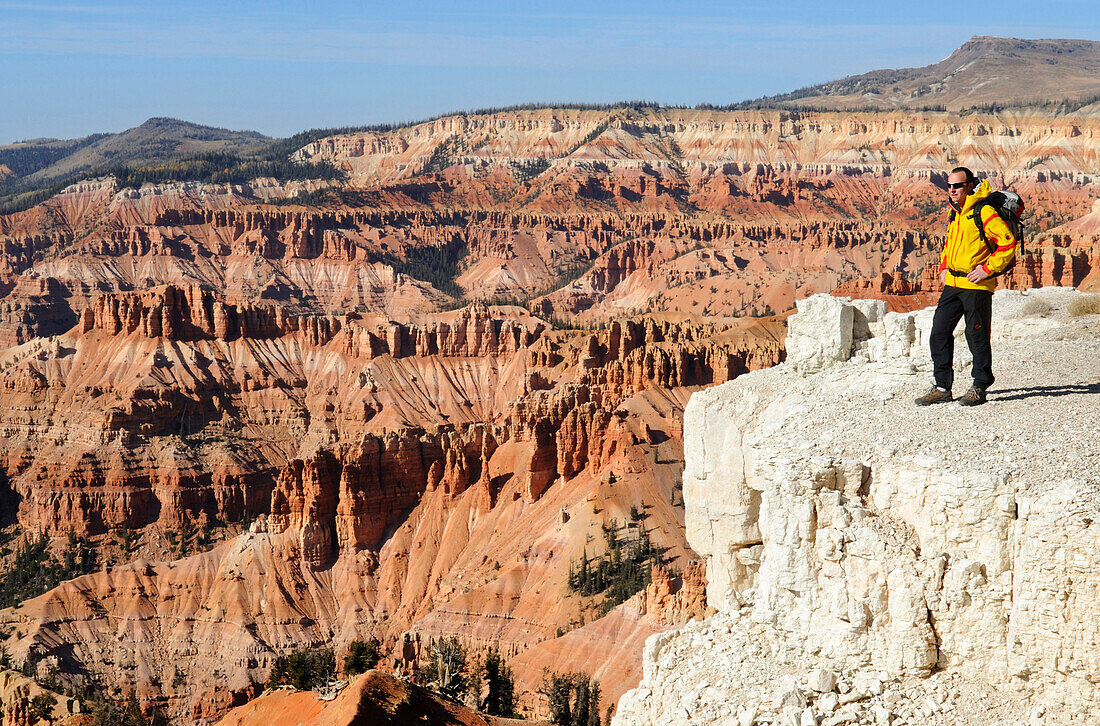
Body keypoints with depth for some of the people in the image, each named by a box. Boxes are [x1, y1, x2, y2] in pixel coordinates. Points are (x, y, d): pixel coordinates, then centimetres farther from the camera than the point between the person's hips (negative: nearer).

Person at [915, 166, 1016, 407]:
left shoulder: (984, 212, -12)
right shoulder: (956, 214, 15)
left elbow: (1008, 243, -15)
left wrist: (987, 268, -17)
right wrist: (944, 267, 18)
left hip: (977, 286, -8)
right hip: (952, 284, 8)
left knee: (977, 336, 0)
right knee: (939, 332, 4)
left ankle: (980, 387, 13)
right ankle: (942, 387, 11)